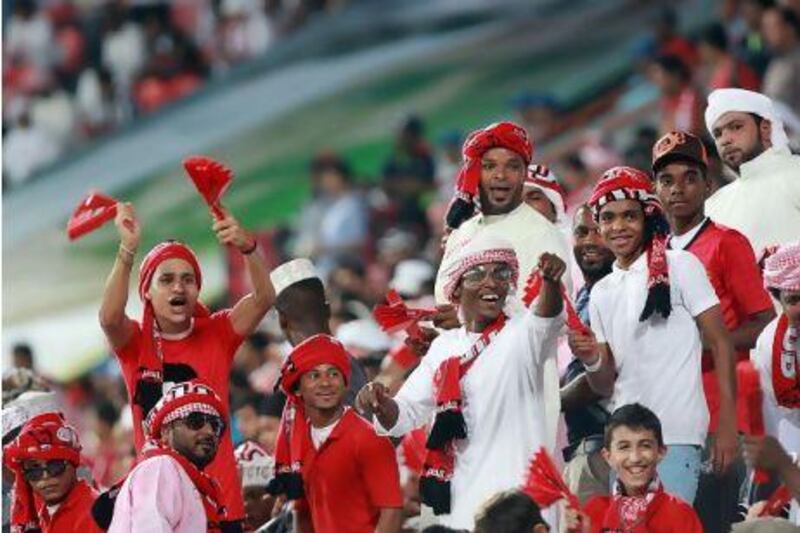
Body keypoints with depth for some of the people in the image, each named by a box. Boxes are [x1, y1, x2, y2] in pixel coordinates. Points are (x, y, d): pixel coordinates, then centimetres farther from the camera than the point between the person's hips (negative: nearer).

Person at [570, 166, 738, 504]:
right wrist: (592, 361, -7)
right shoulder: (602, 293, 16)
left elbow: (720, 345, -3)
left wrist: (727, 426, -10)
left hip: (676, 438, -6)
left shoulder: (679, 267, 1)